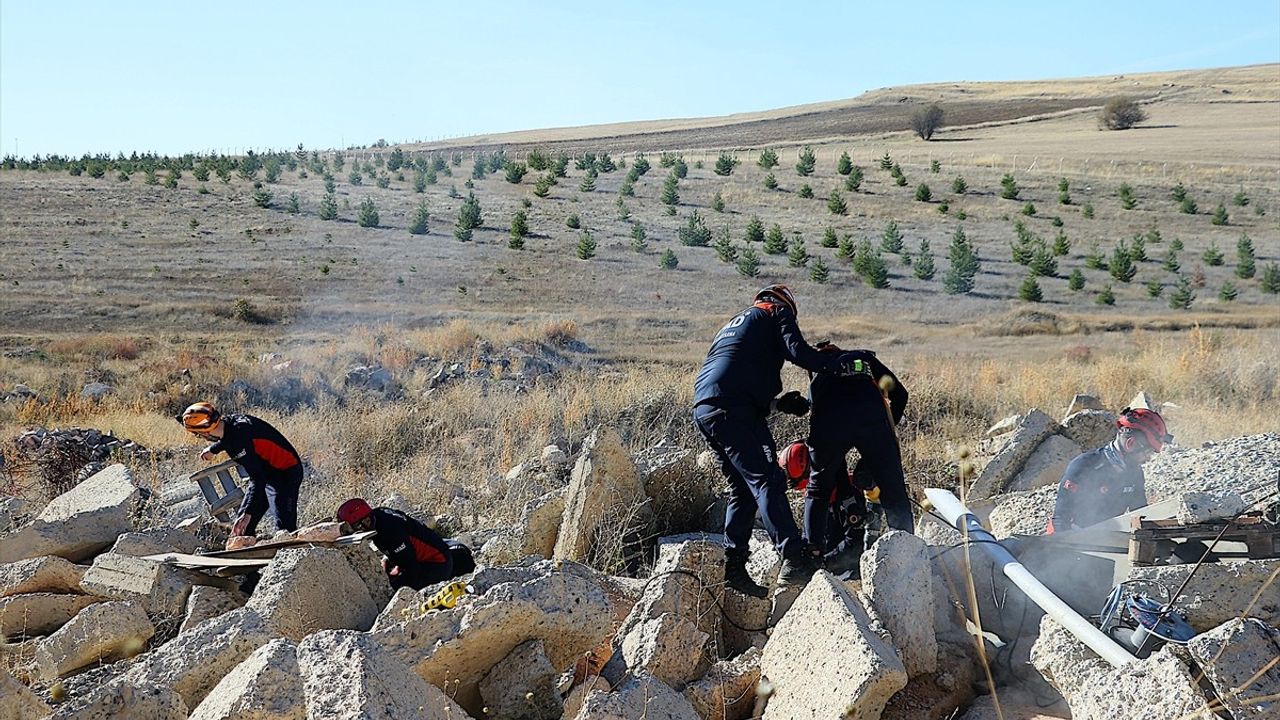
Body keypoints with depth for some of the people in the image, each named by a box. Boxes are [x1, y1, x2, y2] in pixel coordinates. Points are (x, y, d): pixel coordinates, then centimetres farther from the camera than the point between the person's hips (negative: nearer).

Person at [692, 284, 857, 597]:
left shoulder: (735, 322, 35)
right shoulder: (778, 312, 13)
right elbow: (797, 351, -7)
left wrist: (778, 403, 27)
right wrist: (839, 363, 3)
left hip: (703, 410, 8)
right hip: (731, 410, -8)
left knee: (743, 489, 14)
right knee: (766, 480, -14)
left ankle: (734, 568, 13)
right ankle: (794, 560, -23)